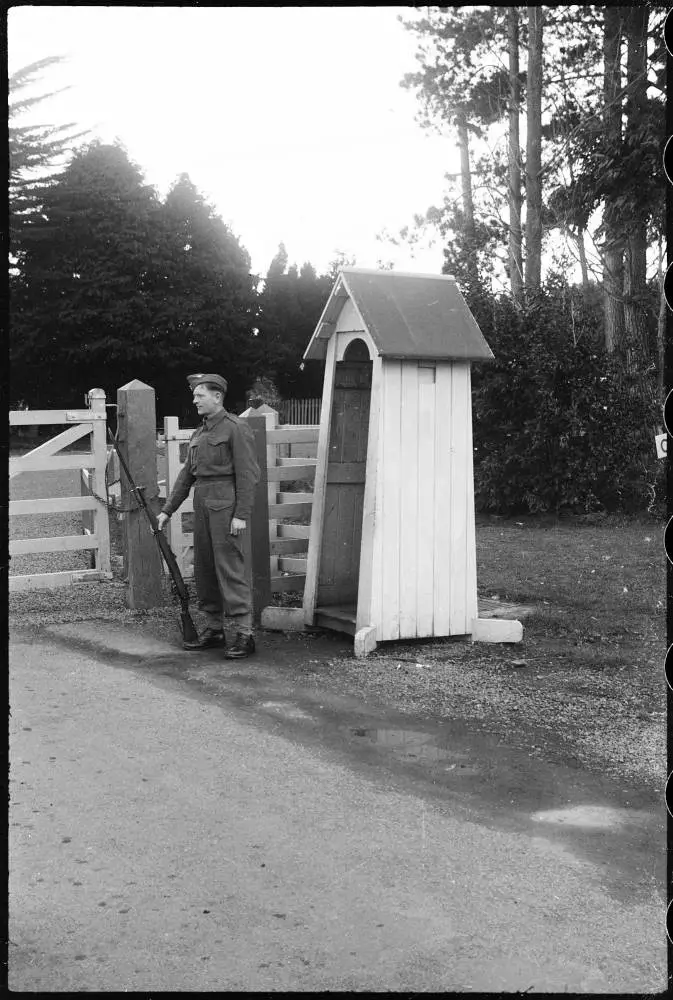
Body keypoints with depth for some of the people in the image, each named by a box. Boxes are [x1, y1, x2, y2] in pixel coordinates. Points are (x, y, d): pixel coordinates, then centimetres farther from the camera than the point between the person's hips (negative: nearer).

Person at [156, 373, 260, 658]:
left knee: (230, 568, -9)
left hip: (225, 505, -8)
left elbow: (248, 474, -12)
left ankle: (243, 633, -6)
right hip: (202, 503, 9)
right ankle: (215, 629, 20)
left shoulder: (236, 428, -7)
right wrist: (167, 510, 17)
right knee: (204, 569, 10)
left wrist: (241, 515, -18)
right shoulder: (199, 433, 18)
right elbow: (187, 474, 21)